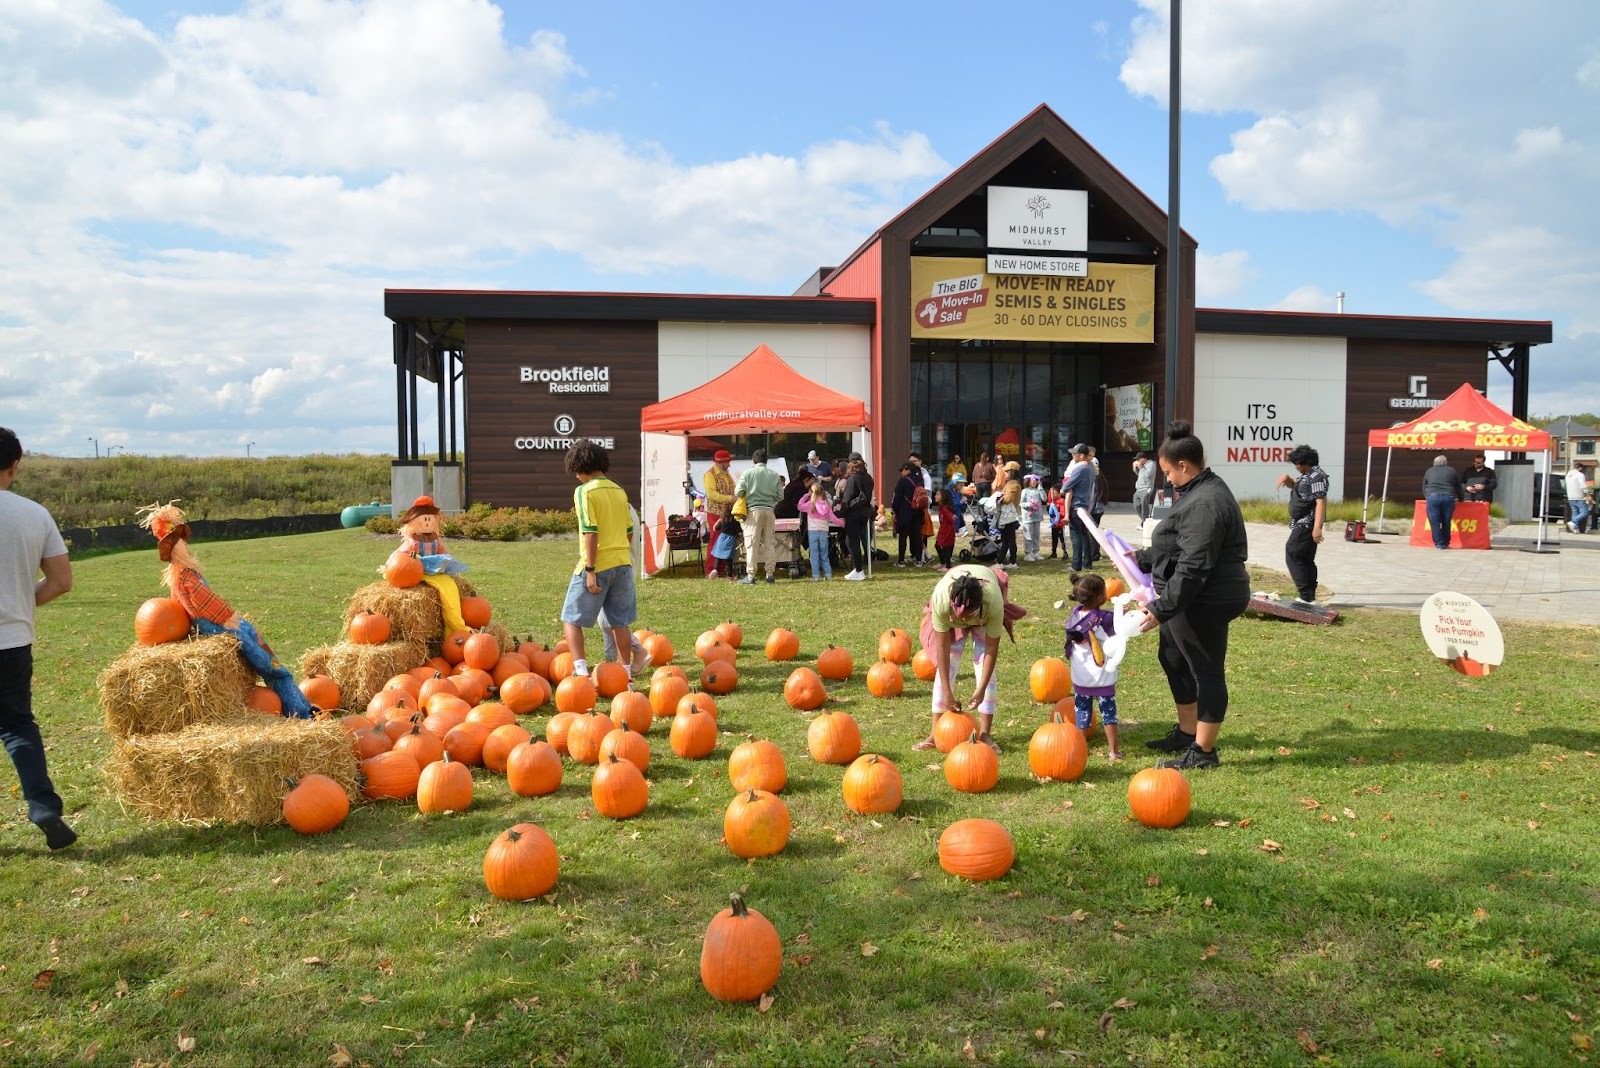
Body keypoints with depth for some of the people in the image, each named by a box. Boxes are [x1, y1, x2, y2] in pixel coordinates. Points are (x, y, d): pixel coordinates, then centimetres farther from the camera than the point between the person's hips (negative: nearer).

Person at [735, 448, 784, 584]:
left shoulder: (748, 473, -3)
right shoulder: (774, 475, 6)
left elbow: (738, 493, -6)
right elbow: (780, 496, 6)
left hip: (754, 510, -3)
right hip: (769, 511, 3)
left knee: (752, 544, -1)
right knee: (769, 543, 10)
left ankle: (750, 575, -3)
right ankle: (770, 574, 11)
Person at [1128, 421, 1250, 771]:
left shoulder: (1204, 504, -23)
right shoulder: (1201, 492, 13)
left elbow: (1192, 568, -26)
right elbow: (1177, 549, 25)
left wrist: (1161, 608, -24)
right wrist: (1142, 558, 31)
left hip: (1205, 602, -11)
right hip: (1195, 600, 11)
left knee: (1206, 672, 1)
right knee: (1172, 658, 22)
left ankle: (1203, 751, 13)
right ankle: (1187, 732, 36)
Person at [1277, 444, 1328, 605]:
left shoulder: (1316, 476, -16)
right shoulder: (1307, 476, 17)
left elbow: (1321, 502, -23)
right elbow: (1294, 485, 34)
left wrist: (1317, 528, -31)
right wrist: (1287, 478, 9)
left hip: (1306, 525, -11)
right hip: (1302, 525, 11)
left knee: (1293, 556, -13)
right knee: (1305, 560, 13)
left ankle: (1307, 596, -15)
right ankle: (1309, 597, 18)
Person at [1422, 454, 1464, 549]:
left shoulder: (1429, 471, 18)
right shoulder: (1452, 471, 16)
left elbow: (1424, 488, 21)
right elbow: (1458, 487, 20)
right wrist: (1459, 499, 34)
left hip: (1432, 497, -1)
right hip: (1448, 497, 1)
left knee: (1435, 522, 2)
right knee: (1446, 522, 10)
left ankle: (1439, 544, 1)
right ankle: (1445, 544, 16)